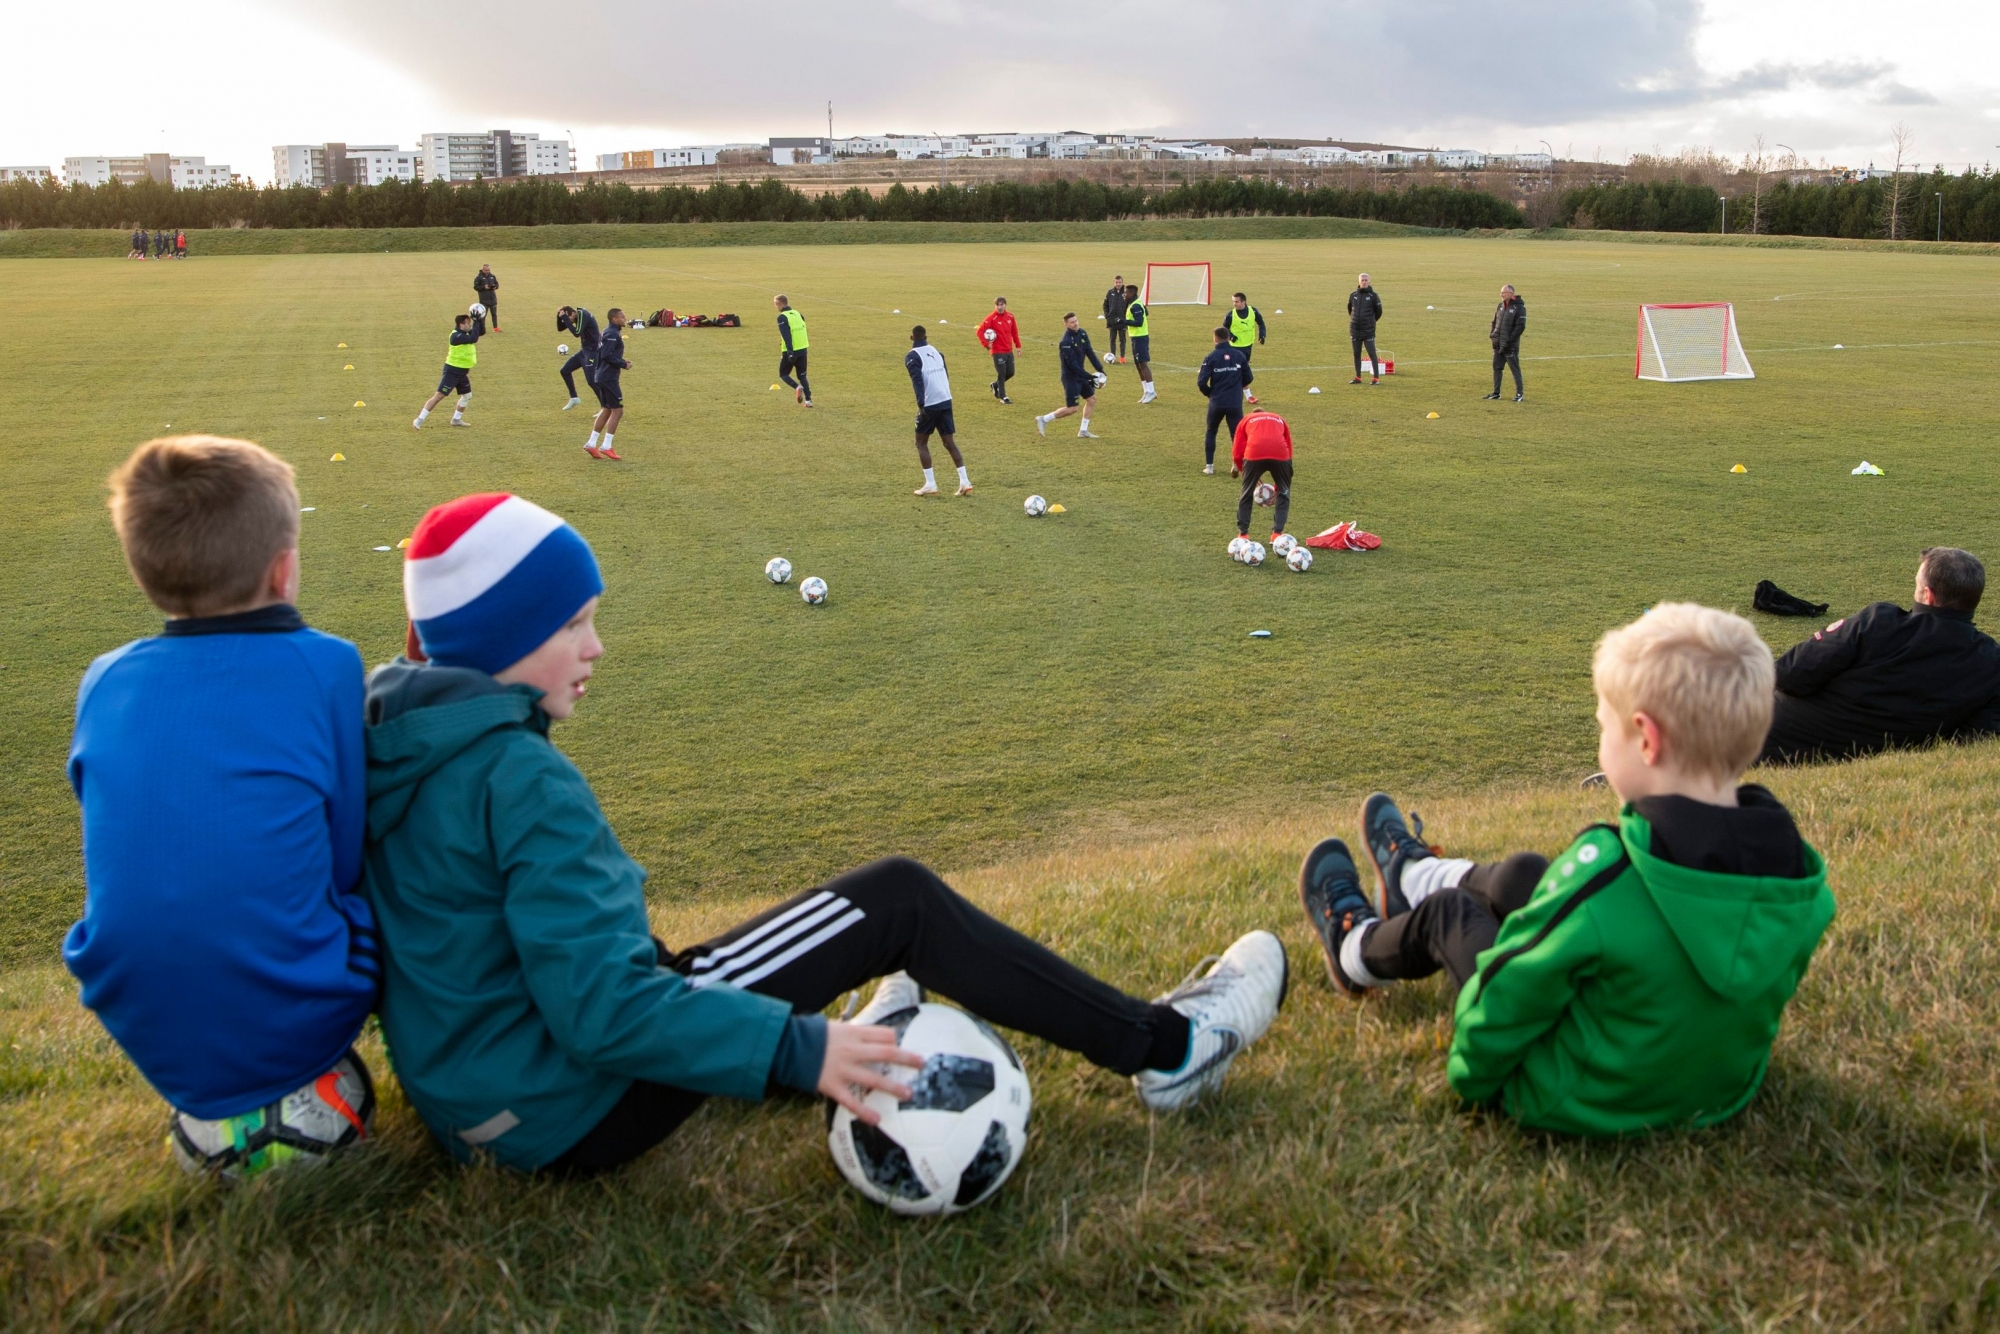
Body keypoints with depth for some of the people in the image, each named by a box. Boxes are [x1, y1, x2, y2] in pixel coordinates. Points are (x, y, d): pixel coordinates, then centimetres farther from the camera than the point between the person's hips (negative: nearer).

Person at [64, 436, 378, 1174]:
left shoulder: (105, 682, 0)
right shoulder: (326, 667, -13)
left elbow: (126, 856, 12)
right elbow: (348, 855, -5)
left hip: (144, 1031, 5)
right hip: (291, 1022, -4)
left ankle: (213, 1105, 15)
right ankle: (307, 1090, 7)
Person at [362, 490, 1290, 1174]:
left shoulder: (398, 739, 4)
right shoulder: (519, 776, -24)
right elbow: (600, 1007, -29)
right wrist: (799, 1052, -27)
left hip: (472, 1094, 10)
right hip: (569, 1113, -10)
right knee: (901, 902, -8)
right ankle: (1165, 1051, 3)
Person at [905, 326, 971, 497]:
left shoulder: (912, 356, -5)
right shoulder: (936, 352, 16)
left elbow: (917, 381, -17)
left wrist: (921, 404, -23)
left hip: (929, 404, -5)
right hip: (946, 401, 6)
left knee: (921, 442, 9)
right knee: (949, 442, 10)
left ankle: (930, 484, 3)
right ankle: (964, 482, 0)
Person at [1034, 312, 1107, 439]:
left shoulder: (1082, 333, 1)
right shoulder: (1066, 342, -24)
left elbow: (1090, 352, 5)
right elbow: (1073, 365, -25)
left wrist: (1100, 370, -2)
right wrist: (1089, 377, -23)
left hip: (1080, 374, 9)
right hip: (1071, 377, -9)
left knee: (1092, 399, 11)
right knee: (1071, 408, -6)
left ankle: (1083, 431, 18)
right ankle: (1044, 419, 6)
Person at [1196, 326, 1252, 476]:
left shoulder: (1211, 357, -6)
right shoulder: (1240, 355, 1)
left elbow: (1201, 382, -10)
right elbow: (1248, 379, 6)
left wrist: (1209, 393, 10)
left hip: (1216, 403, 0)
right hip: (1235, 404, 1)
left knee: (1211, 433, 19)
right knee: (1238, 435, 7)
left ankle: (1209, 466, 16)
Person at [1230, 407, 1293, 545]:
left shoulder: (1246, 420, 31)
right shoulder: (1280, 420, 35)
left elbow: (1237, 453, 18)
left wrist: (1244, 472, 32)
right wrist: (1277, 483, 30)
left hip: (1254, 454, -1)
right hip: (1280, 455, 1)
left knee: (1247, 493, 19)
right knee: (1283, 492, 22)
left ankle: (1243, 534, 24)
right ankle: (1277, 533, 17)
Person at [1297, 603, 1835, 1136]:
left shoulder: (1605, 873, -35)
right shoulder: (1798, 875, -16)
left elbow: (1509, 998, -22)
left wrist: (1470, 1075, -2)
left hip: (1583, 1108, -6)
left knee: (1449, 912, 15)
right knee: (1523, 876, 19)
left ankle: (1357, 949, 51)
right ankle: (1415, 876, 54)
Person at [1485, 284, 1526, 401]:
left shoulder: (1519, 307, -10)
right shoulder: (1500, 306, 11)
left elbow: (1520, 326, -15)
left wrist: (1509, 340, -19)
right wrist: (1492, 334, 6)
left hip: (1511, 346, -7)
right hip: (1498, 344, 7)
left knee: (1515, 368, -2)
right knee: (1496, 367, 11)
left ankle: (1519, 393, 4)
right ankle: (1496, 393, 19)